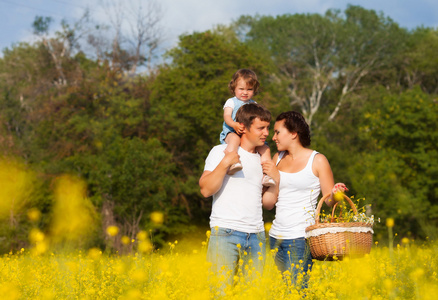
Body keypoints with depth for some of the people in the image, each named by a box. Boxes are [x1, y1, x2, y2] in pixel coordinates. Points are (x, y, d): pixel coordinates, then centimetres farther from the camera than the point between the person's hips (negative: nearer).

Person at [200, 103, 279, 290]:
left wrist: (276, 178, 4)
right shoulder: (221, 152, 3)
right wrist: (225, 163, -15)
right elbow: (206, 190, -7)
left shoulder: (263, 160, 19)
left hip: (256, 235, 5)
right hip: (226, 232, -5)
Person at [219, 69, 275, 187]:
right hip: (231, 133, -4)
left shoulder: (254, 105, 20)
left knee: (265, 148, -15)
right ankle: (231, 164, -53)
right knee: (234, 138, -40)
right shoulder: (231, 102, 7)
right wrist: (234, 125, -29)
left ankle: (266, 175, -15)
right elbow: (227, 117, -7)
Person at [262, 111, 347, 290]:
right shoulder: (278, 158, 11)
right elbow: (269, 204, 10)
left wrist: (335, 193, -21)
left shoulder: (317, 160, -2)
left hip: (300, 237, -5)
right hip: (276, 236, 6)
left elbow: (329, 200, 0)